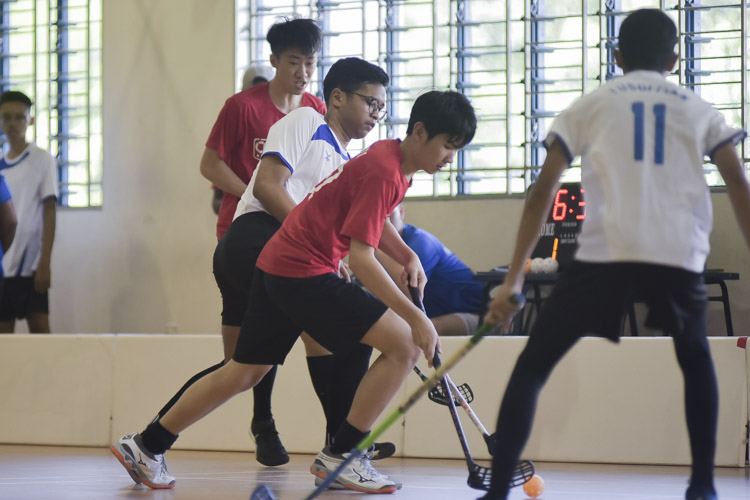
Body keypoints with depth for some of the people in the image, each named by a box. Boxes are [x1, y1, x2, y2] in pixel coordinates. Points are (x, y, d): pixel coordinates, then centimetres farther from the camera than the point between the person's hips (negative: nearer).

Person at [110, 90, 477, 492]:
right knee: (404, 344, -10)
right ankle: (339, 457, -5)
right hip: (304, 273, -10)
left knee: (243, 373, 17)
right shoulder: (383, 172, -19)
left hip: (276, 265, 10)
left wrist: (406, 256, 11)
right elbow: (361, 258, -24)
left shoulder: (389, 155, 11)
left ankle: (145, 447, 24)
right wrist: (415, 317, -25)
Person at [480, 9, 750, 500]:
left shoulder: (590, 105, 20)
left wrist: (513, 281, 15)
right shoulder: (699, 109, 22)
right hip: (680, 258, 2)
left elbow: (542, 194, 15)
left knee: (531, 368, 9)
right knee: (696, 359, 31)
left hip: (605, 255, -2)